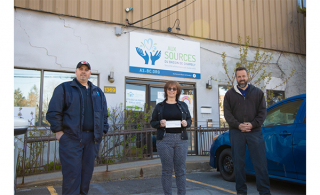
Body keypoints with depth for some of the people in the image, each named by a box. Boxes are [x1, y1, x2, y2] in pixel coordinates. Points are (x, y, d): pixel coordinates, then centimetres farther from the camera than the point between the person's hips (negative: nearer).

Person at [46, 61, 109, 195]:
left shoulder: (98, 92, 17)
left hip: (92, 138, 5)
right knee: (72, 172, -5)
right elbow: (53, 112, -1)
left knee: (87, 171, 10)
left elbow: (104, 113, 19)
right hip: (71, 138, -4)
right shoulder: (64, 88, 4)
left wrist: (103, 131, 11)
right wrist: (58, 131, -7)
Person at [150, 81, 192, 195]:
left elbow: (189, 119, 17)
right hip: (164, 140, -1)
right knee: (167, 170, 2)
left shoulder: (183, 105, 15)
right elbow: (152, 122, 9)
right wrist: (159, 123, -11)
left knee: (181, 169, 4)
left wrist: (186, 123, -5)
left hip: (181, 139, 2)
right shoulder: (159, 106, 9)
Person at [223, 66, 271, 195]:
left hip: (255, 131, 0)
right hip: (236, 132, 1)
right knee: (238, 164, 5)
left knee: (260, 163, -1)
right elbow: (227, 113, 4)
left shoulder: (257, 92, 12)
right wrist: (238, 125, -11)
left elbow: (262, 111, 6)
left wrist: (253, 124, -10)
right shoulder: (230, 94, 12)